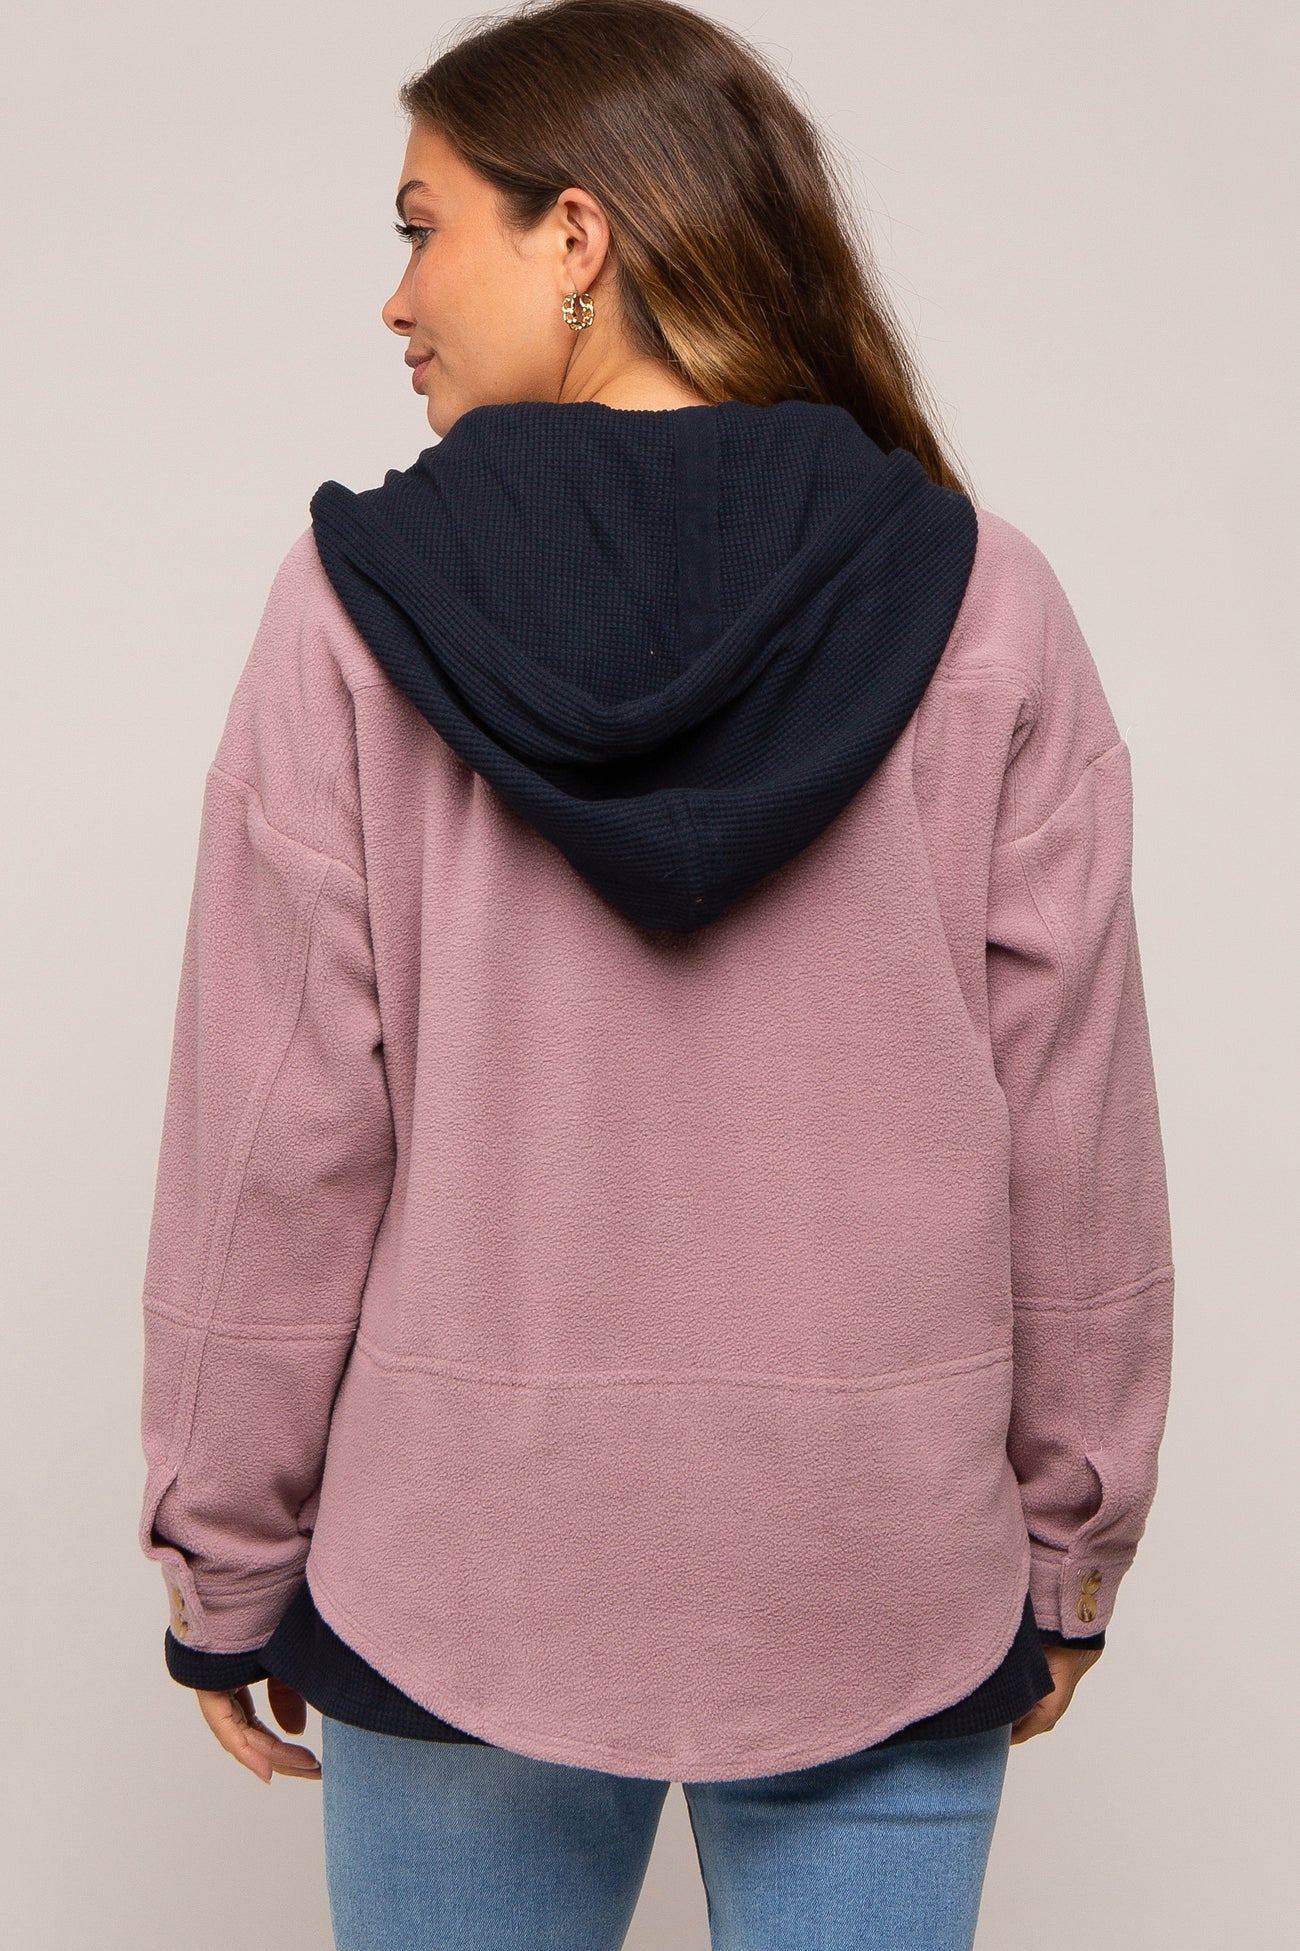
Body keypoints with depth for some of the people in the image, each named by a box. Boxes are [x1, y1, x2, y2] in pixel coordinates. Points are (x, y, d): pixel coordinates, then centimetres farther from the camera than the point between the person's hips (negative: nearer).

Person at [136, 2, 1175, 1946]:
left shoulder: (354, 607, -10)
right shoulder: (981, 605, -6)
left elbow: (275, 1137, -8)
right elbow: (1077, 1131, -4)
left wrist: (223, 1562, 4)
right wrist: (1069, 1555, 8)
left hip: (458, 1578, 0)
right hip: (884, 1588, 1)